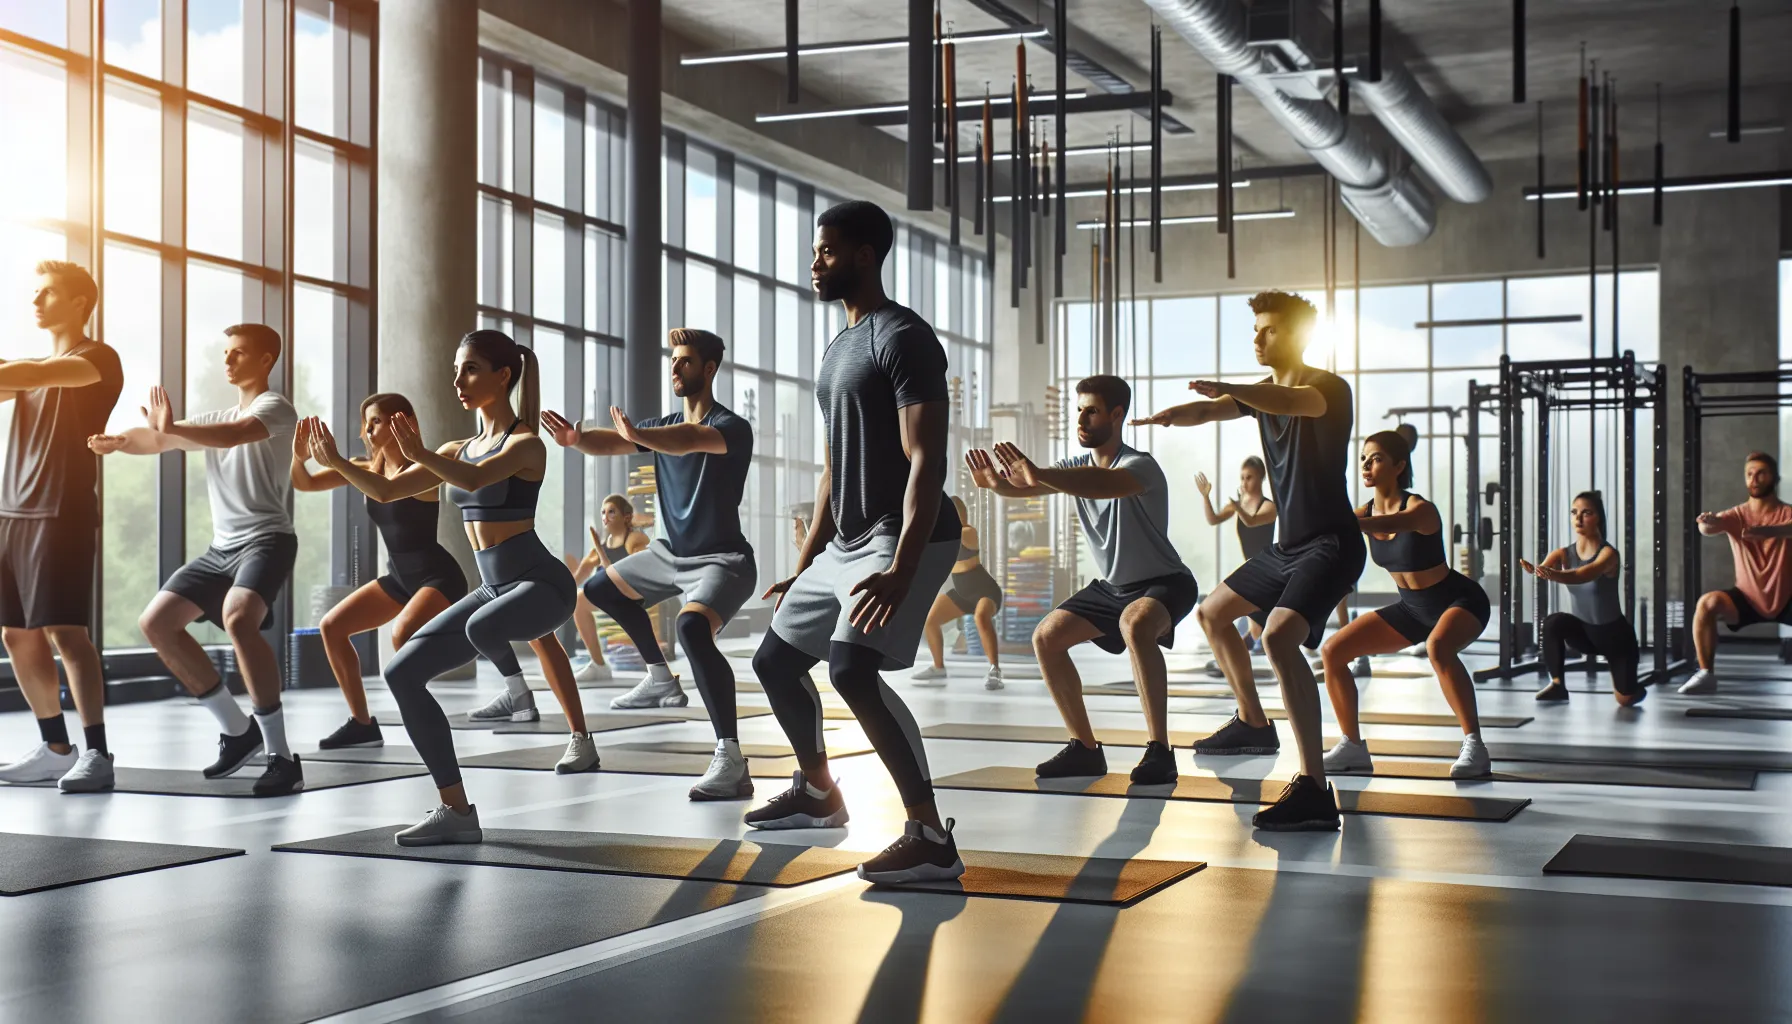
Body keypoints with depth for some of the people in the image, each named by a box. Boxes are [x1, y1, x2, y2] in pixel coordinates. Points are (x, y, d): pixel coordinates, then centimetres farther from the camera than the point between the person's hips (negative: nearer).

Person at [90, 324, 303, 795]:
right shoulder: (215, 418, 21)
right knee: (155, 622, 4)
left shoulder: (275, 407, -3)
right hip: (222, 547, 9)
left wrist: (172, 427, -33)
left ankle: (281, 756, -28)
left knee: (237, 618, -34)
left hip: (266, 539, -9)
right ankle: (238, 729, 13)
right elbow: (158, 441, 7)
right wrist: (118, 440, -13)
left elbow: (235, 435, -26)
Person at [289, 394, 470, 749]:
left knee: (402, 634, -34)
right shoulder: (368, 468, 4)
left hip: (439, 577, -8)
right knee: (331, 626, 3)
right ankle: (362, 724, 9)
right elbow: (303, 484, -1)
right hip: (399, 577, 8)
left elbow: (385, 492, -36)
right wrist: (300, 457, -22)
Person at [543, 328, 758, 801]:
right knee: (600, 589, 27)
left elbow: (693, 439, -41)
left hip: (721, 560, -9)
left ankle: (731, 763, -42)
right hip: (670, 552, 10)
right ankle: (661, 680, 40)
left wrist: (637, 435, -58)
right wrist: (576, 438, -31)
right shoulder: (664, 425, 7)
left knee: (692, 628, -38)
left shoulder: (732, 427, -18)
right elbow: (612, 442, -8)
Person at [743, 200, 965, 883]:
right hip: (845, 544, 10)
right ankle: (817, 793, 38)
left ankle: (932, 838, -24)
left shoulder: (902, 337, -12)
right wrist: (804, 566, 22)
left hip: (905, 540, -10)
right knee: (776, 660, 17)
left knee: (852, 668, -28)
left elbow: (926, 461, -21)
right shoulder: (838, 351, 18)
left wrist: (901, 569, -31)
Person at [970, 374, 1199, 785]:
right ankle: (1085, 748, 10)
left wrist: (1039, 474, -62)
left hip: (1164, 583, -8)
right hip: (1112, 585, 8)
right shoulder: (1079, 466, -1)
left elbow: (1105, 484, -49)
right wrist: (997, 482, -39)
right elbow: (1023, 485, -15)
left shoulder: (1140, 465, -25)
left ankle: (1159, 751, -34)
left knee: (1135, 624, -39)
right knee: (1046, 637, 0)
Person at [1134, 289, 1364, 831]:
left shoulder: (1328, 387, -13)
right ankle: (1253, 724, 42)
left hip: (1330, 544, -10)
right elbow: (1206, 410, -2)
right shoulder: (1262, 391, 13)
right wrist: (1164, 416, -26)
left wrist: (1229, 389, -55)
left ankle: (1314, 789, -38)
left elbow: (1300, 402, -37)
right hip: (1288, 544, 10)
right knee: (1213, 612, 24)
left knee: (1280, 636, -32)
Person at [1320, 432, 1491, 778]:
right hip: (1413, 607, 8)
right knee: (1332, 651, -1)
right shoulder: (1365, 513, -5)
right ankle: (1353, 747, 9)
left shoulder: (1420, 509, -27)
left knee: (1438, 646, -41)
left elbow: (1390, 524, -50)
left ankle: (1474, 747, -34)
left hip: (1461, 601, -8)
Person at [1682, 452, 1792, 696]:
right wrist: (1707, 522, -53)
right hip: (1747, 598, 1)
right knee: (1708, 603, -27)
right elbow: (1710, 528, -28)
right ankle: (1706, 674, -20)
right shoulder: (1736, 516, -4)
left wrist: (1768, 531, -57)